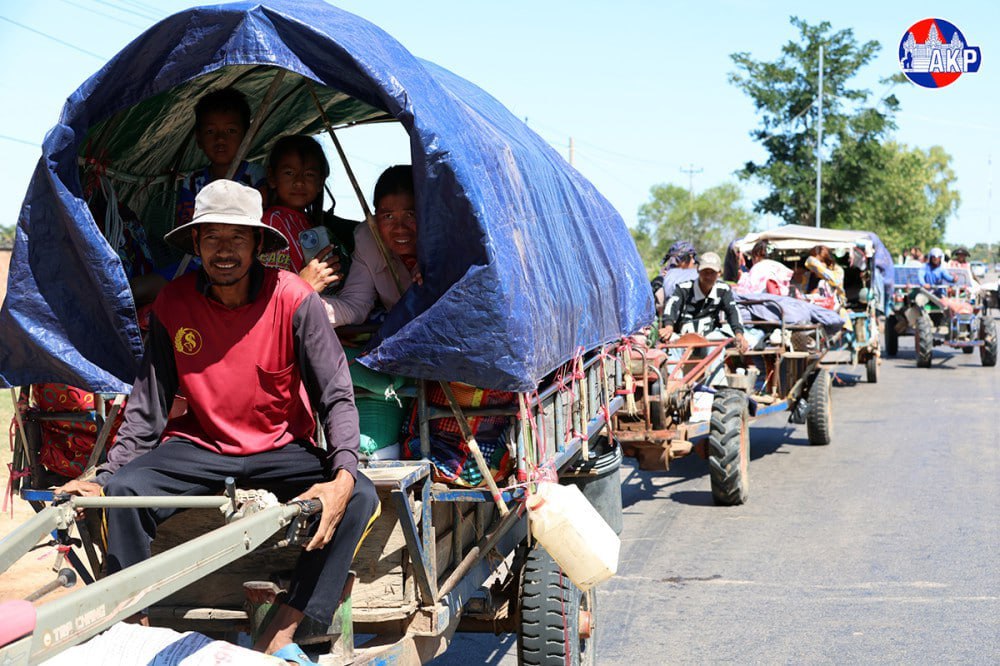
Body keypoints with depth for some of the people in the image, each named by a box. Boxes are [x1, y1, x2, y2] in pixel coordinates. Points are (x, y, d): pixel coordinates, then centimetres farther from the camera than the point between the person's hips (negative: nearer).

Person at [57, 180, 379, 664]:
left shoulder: (294, 300, -14)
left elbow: (336, 397, -14)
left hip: (281, 450, -1)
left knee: (359, 498, -27)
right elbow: (148, 406, -1)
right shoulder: (172, 305, -6)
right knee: (123, 492, -26)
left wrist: (342, 478, -30)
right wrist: (105, 478, -13)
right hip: (199, 447, 1)